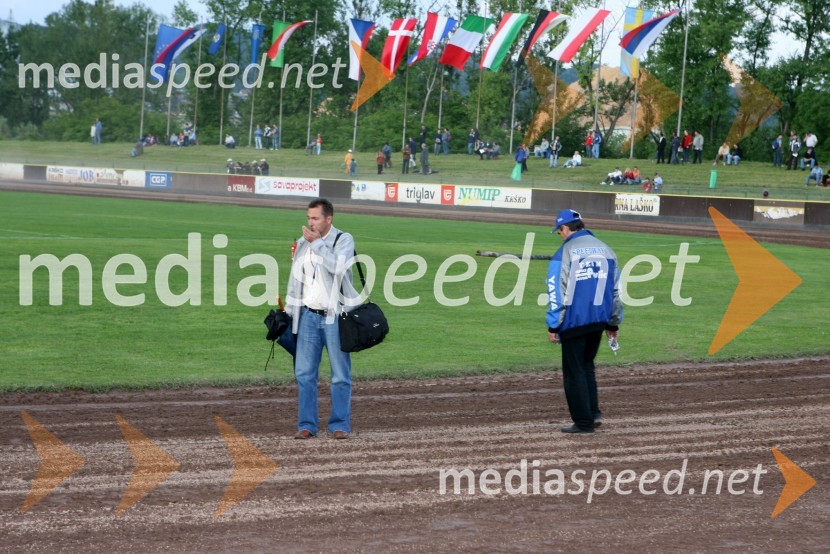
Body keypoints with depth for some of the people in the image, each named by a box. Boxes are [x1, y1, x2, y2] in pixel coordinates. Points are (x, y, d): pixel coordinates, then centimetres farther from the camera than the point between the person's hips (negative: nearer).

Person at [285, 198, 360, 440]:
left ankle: (340, 425, 7)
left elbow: (337, 266, -21)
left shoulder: (344, 240, -2)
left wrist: (317, 243, -14)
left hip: (335, 316, -4)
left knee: (340, 374, 0)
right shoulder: (302, 243, 12)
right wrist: (289, 312, 14)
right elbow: (295, 278, 17)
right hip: (309, 316, 4)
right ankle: (307, 425, 6)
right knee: (304, 373, 1)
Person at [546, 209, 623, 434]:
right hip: (599, 320, 6)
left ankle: (584, 421, 3)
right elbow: (616, 289, 13)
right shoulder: (605, 249, 10)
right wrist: (613, 323, 18)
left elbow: (557, 293, -10)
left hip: (574, 320, -6)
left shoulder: (566, 251, -7)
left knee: (574, 371, 3)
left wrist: (553, 326, -5)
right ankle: (593, 412, 9)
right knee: (587, 366, 21)